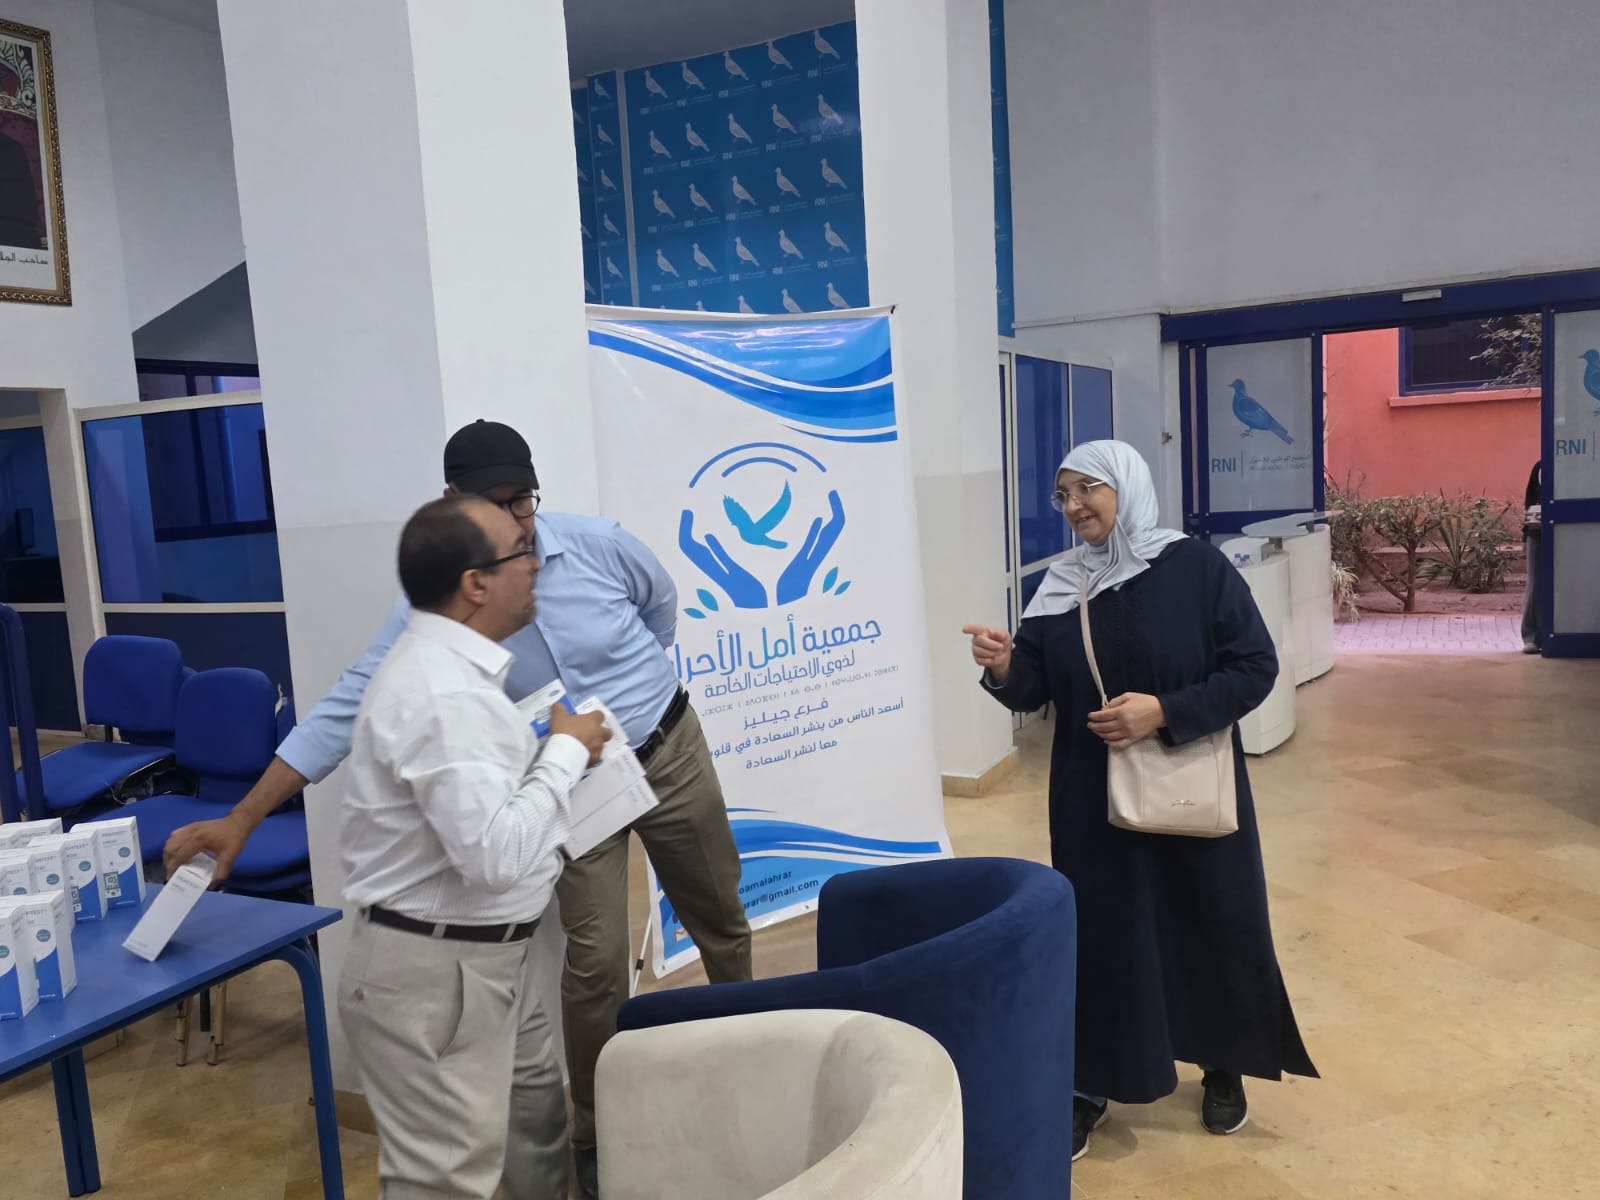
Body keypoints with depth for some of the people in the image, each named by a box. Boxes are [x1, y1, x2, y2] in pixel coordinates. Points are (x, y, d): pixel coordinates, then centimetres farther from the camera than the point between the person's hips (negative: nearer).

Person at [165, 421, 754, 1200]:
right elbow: (346, 708, -21)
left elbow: (661, 601, 4)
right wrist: (242, 818, -24)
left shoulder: (599, 544, -19)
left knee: (719, 920, 16)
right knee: (595, 960, -7)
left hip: (669, 750, 1)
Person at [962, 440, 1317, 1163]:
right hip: (1092, 797, 2)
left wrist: (1165, 712, -21)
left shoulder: (1196, 567, -10)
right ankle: (1091, 1084, 24)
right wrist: (1003, 668, -23)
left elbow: (1256, 667, -11)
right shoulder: (1060, 587, 1)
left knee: (1209, 922, 11)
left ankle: (1223, 1069, 35)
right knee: (1099, 930, 7)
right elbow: (1034, 690, 0)